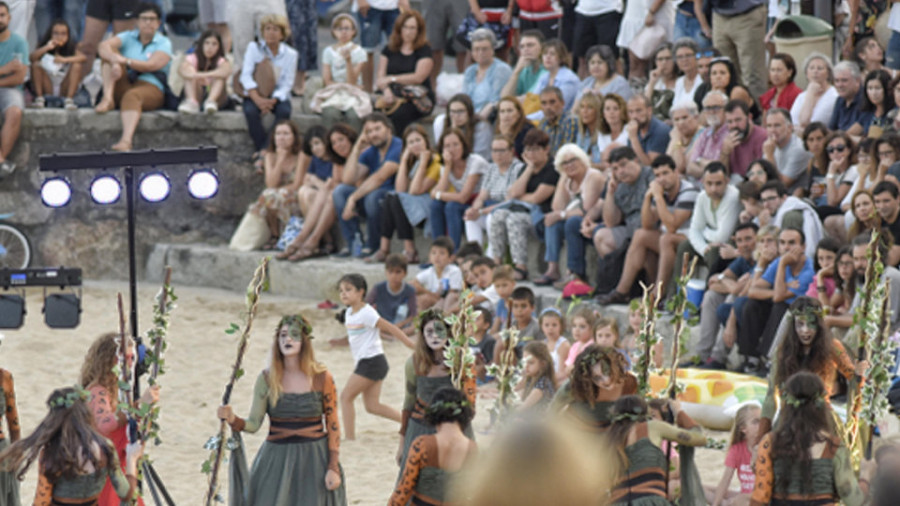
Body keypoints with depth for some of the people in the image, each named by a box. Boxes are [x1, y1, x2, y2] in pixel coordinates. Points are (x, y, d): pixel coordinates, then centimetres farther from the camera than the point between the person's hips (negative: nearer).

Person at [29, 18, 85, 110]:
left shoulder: (71, 49, -3)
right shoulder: (44, 48, -2)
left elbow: (83, 57, -24)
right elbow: (31, 57, -20)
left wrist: (65, 60, -36)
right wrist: (47, 48, -31)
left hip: (64, 89, 0)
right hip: (48, 88, 0)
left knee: (76, 66, -20)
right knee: (36, 64, -17)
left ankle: (69, 100, -22)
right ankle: (39, 98, -16)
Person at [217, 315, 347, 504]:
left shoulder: (322, 378, -3)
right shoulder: (267, 379, 0)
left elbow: (333, 425, 1)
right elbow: (253, 424, 0)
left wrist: (333, 468, -4)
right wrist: (232, 419, -21)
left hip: (314, 461, -1)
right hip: (276, 459, 1)